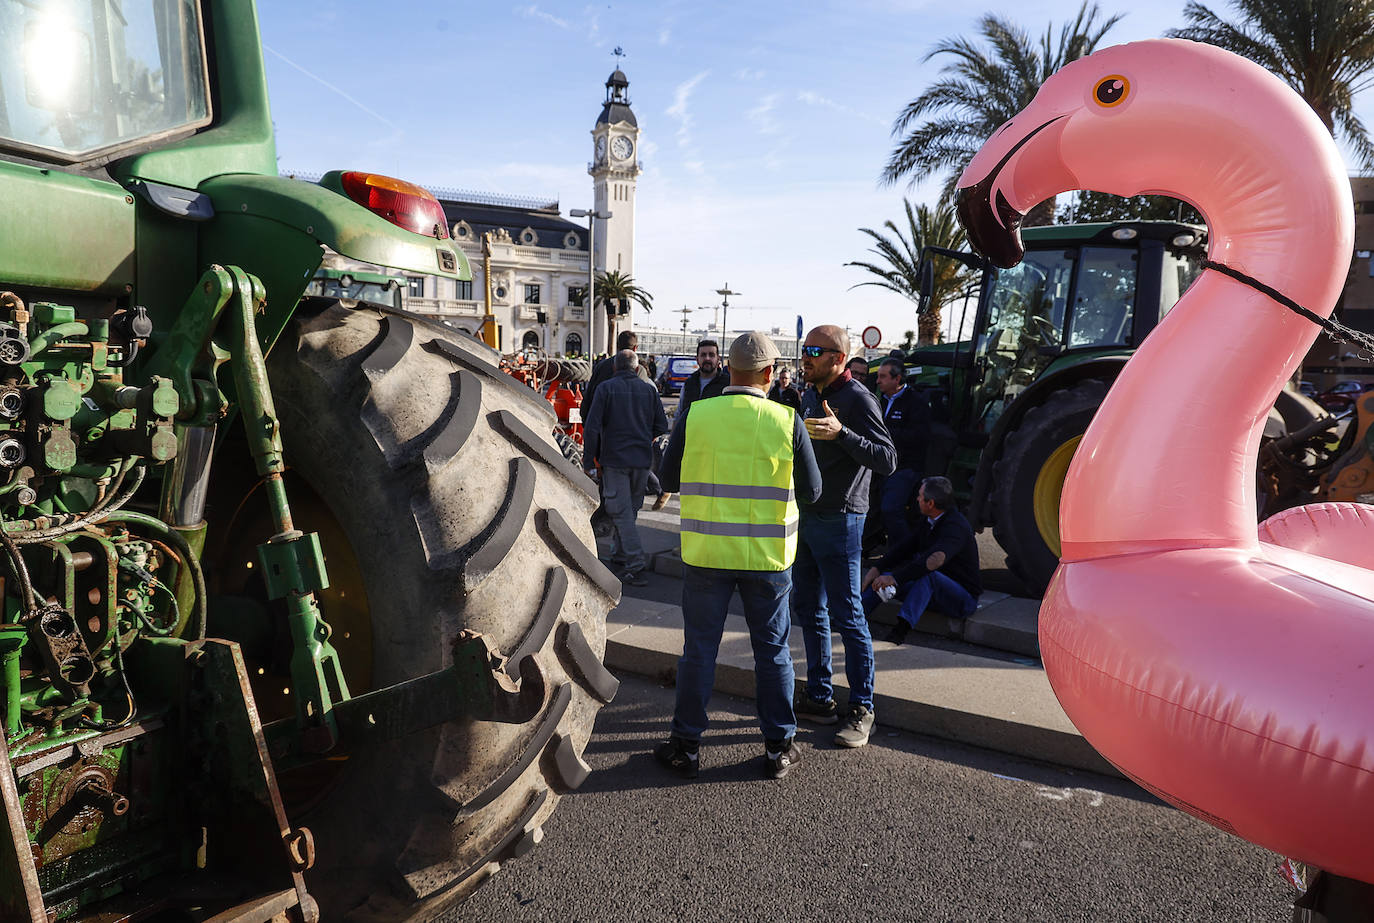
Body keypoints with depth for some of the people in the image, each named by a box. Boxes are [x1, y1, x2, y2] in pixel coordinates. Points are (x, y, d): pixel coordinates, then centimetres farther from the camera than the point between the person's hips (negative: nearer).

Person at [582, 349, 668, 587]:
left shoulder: (606, 388, -4)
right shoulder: (649, 390, 5)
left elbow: (592, 427, -10)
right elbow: (662, 426, 6)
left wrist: (589, 462, -4)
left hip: (614, 459, -3)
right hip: (642, 460, 4)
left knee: (621, 512, -3)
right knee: (630, 509, 18)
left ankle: (636, 565, -11)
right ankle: (619, 552, 31)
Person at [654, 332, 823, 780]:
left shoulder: (694, 415, -8)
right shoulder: (787, 421, -8)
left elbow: (670, 477, 2)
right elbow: (811, 490, 0)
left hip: (707, 553, 0)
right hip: (768, 557, 0)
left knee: (699, 649, 12)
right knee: (773, 651, 14)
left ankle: (686, 745, 23)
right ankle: (778, 747, 25)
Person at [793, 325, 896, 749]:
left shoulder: (857, 399, -12)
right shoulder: (809, 396, 13)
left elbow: (887, 460, -22)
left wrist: (841, 433, -32)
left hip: (839, 522, -8)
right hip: (804, 518, 9)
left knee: (847, 615, -3)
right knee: (808, 610, 14)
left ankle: (862, 708, 8)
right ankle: (819, 698, 26)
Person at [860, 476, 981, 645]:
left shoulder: (956, 526, -24)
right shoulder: (927, 521, 4)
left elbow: (934, 560, -40)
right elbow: (905, 547, 12)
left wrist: (895, 578, -44)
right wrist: (877, 568, -3)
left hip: (964, 598, -8)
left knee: (927, 574, -38)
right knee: (884, 578, -8)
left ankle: (901, 629, -47)